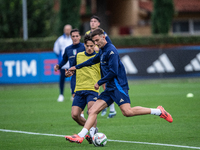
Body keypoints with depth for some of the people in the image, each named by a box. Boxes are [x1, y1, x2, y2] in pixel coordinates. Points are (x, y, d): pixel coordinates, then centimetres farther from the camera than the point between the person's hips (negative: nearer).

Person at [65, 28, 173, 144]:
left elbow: (113, 72, -17)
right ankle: (81, 136, -8)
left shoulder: (111, 50, -10)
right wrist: (77, 67, 51)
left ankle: (158, 111, -13)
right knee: (93, 111, -2)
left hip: (118, 86, -9)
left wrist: (99, 83, -8)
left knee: (127, 112, -23)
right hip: (110, 89, 9)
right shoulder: (102, 52, 19)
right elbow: (93, 61, 41)